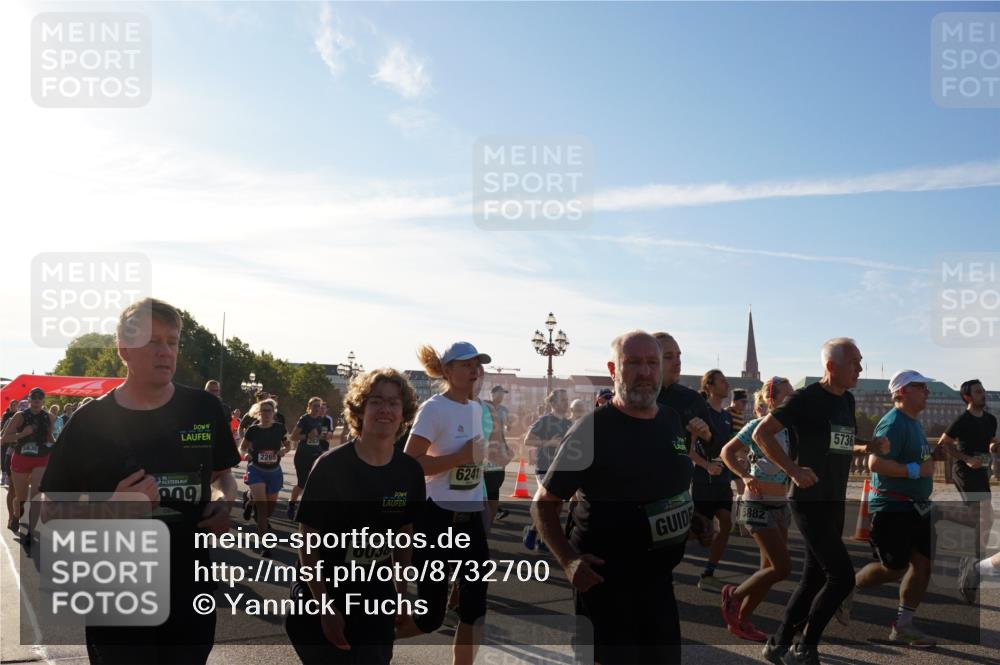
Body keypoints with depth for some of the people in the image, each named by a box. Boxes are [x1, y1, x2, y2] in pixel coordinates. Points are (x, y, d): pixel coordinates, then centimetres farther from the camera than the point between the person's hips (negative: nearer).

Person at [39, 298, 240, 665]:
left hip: (192, 592, 3)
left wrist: (223, 501, -8)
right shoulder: (90, 421, -8)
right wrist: (110, 509, -21)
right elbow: (52, 508, -3)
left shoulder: (205, 410, -2)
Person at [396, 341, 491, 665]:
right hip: (437, 517, -7)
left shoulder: (477, 409, 9)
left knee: (475, 608, 7)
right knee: (430, 616, 1)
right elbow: (408, 465, -21)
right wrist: (460, 457, -23)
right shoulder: (434, 409, -14)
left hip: (471, 517, 7)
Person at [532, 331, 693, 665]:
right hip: (604, 578, -6)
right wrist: (568, 560, -21)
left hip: (660, 576, 6)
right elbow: (544, 502, -10)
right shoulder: (591, 429, -14)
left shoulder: (673, 421, 4)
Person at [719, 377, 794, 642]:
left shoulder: (790, 429, 7)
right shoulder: (757, 425, -11)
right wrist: (746, 476, -18)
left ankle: (741, 620, 23)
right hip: (758, 504, -7)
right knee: (783, 566, -11)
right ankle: (734, 594, 11)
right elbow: (727, 452, -7)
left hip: (780, 505, 7)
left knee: (770, 569, 10)